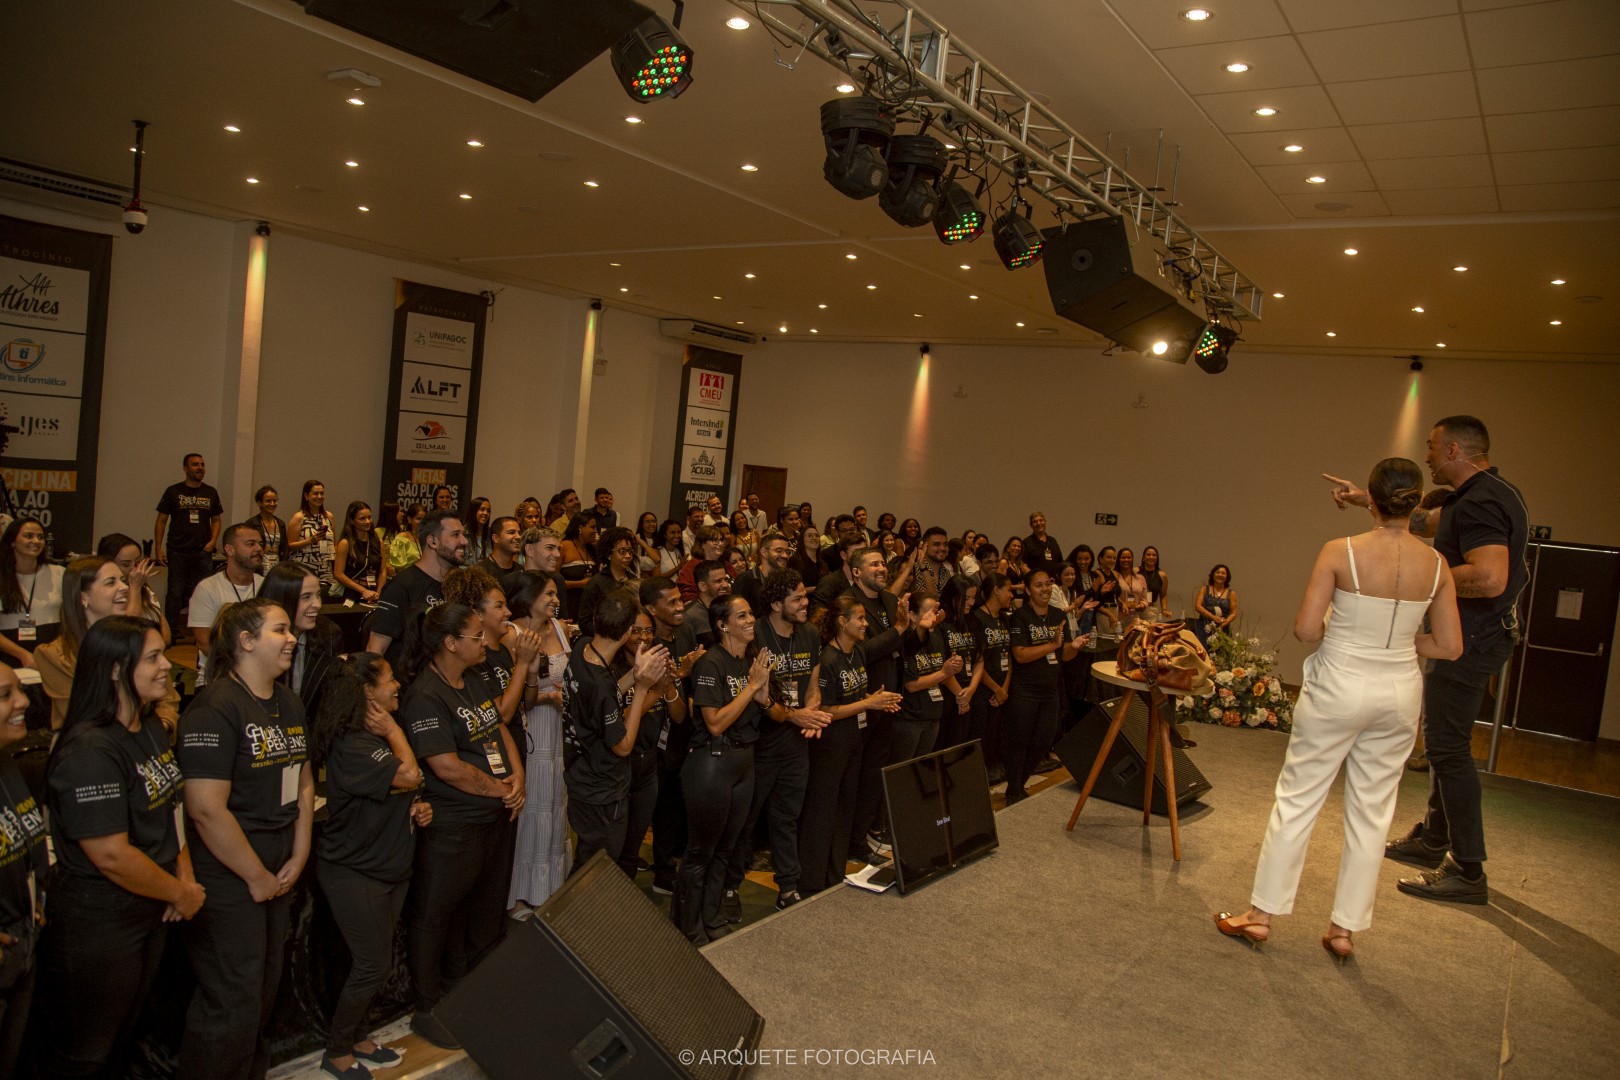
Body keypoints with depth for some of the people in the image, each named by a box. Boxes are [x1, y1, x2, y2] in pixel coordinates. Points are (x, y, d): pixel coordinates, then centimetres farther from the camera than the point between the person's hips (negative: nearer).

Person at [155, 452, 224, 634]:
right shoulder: (173, 491, 1)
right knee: (175, 593, 1)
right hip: (178, 551, -2)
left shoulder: (211, 493, 9)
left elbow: (216, 520, 14)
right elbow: (161, 521, 2)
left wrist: (213, 541, -3)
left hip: (203, 552, 2)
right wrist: (158, 548, -5)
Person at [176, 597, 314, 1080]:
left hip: (277, 877, 8)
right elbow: (207, 809, -23)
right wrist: (256, 877, -15)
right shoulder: (216, 709, -19)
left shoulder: (289, 703, 10)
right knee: (232, 1006, 2)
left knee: (265, 992, 19)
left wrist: (298, 858, 6)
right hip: (229, 884, -8)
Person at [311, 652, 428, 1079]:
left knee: (377, 962, 17)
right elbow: (409, 776, -32)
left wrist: (418, 808, 1)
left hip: (390, 866, 9)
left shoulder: (378, 736, 8)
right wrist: (393, 731, -19)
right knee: (373, 964, -1)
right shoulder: (351, 745, -24)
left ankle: (356, 1035, 34)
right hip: (355, 872, -9)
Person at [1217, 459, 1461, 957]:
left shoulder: (1340, 552, -14)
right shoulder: (1436, 565, -3)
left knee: (1297, 799, 8)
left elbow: (1305, 630, -15)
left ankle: (1262, 914, 16)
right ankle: (1344, 928, 22)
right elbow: (1449, 646, 0)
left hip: (1340, 687, -3)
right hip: (1400, 692, 4)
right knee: (1371, 814, 13)